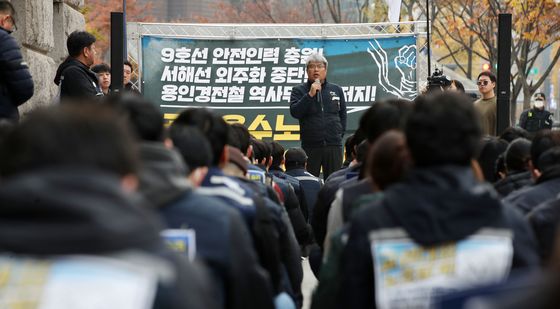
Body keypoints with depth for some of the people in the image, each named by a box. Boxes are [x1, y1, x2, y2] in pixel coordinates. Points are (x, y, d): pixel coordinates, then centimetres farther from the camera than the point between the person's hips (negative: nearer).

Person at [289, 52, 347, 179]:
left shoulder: (336, 90, 11)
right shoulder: (299, 91, 5)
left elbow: (343, 115, 18)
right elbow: (295, 112, -10)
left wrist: (340, 133, 11)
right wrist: (310, 95, -15)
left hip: (334, 145, 2)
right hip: (310, 145, -2)